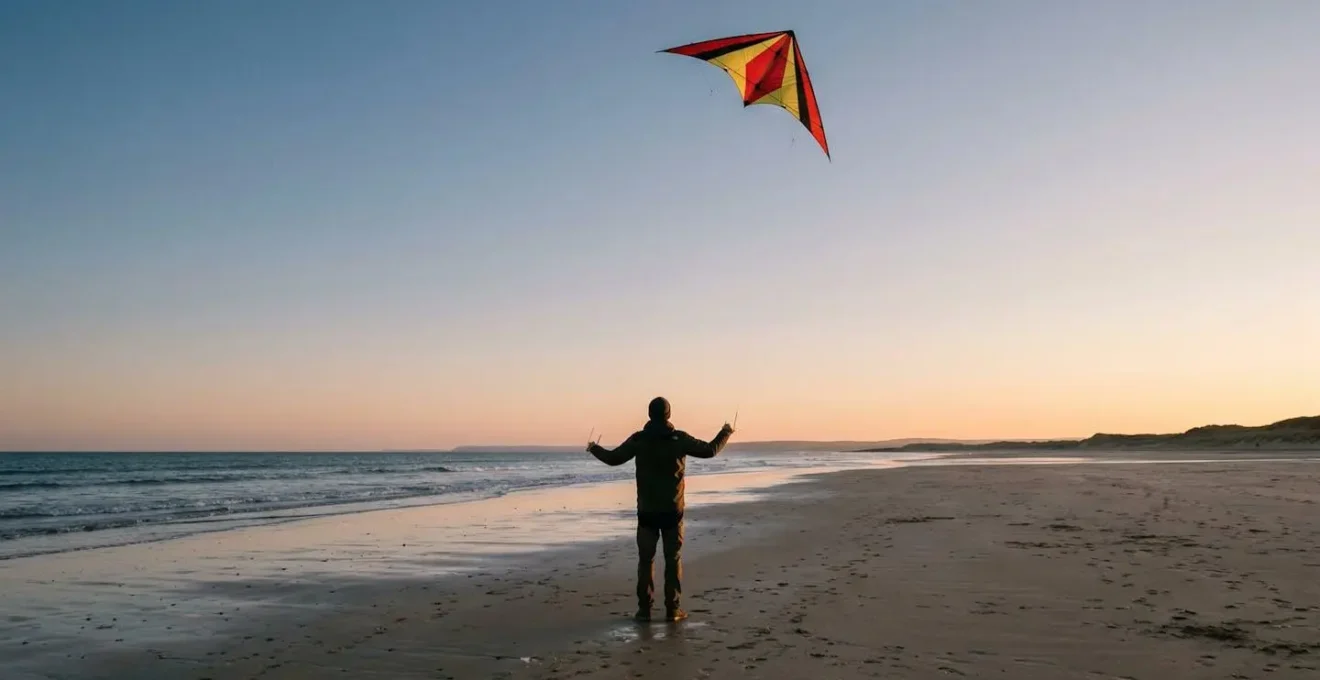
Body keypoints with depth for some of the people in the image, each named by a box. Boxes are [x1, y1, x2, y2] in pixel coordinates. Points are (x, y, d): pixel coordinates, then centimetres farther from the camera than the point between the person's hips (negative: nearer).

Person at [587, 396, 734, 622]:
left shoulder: (638, 439, -5)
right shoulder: (679, 438, -5)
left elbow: (613, 458, -1)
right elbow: (709, 450, 2)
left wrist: (594, 448, 19)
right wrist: (725, 433, 20)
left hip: (647, 510, 0)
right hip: (672, 510, 0)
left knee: (645, 560, 7)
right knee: (673, 560, 6)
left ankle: (644, 609, 6)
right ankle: (673, 610, 5)